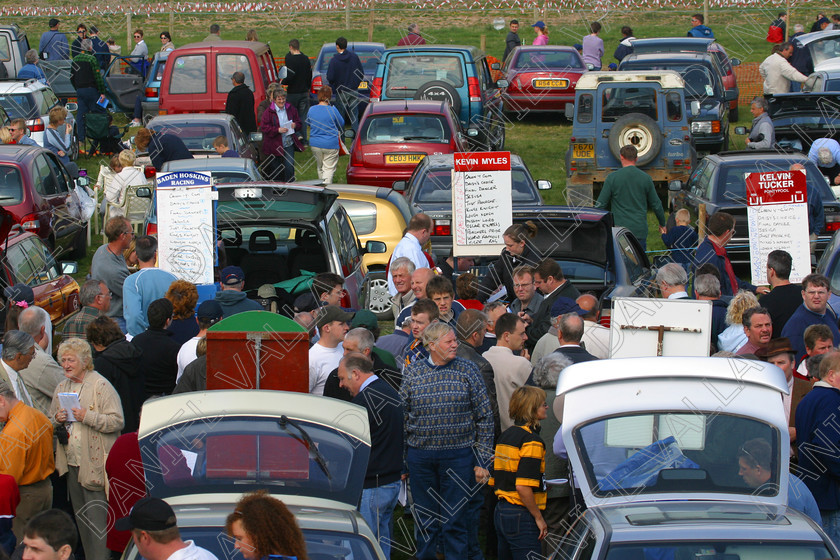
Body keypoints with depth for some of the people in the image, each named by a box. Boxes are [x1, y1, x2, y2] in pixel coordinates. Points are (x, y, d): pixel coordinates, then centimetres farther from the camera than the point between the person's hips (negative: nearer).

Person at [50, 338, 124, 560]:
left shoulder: (100, 385, -8)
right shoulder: (61, 388, 14)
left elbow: (117, 421, -13)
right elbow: (51, 423, 22)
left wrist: (87, 417, -22)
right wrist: (57, 419, -1)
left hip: (95, 463, -7)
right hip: (71, 462, 7)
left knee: (97, 519, -8)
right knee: (81, 517, 12)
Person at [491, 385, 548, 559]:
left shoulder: (505, 436, 13)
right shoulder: (532, 441, -13)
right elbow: (523, 487, -22)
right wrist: (538, 517, -14)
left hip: (501, 512, 9)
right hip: (521, 516, -9)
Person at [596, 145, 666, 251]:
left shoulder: (612, 177, -5)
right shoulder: (646, 178, 2)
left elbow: (601, 204, -2)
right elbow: (656, 205, 10)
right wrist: (662, 224, 25)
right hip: (640, 230, 2)